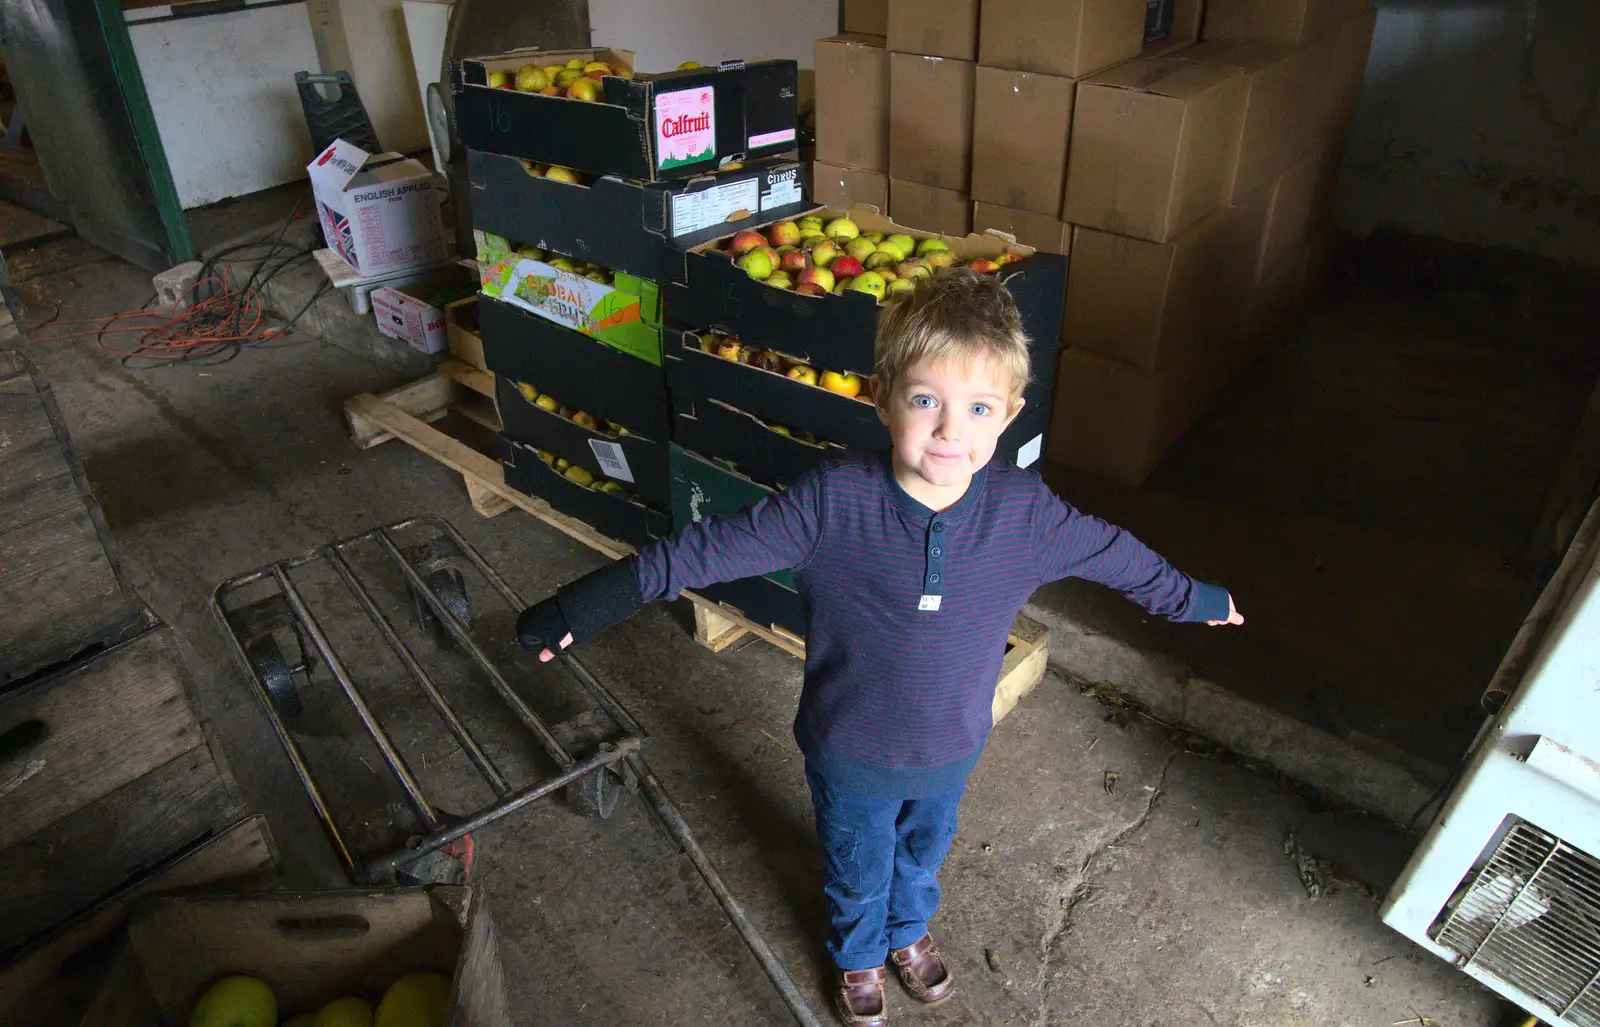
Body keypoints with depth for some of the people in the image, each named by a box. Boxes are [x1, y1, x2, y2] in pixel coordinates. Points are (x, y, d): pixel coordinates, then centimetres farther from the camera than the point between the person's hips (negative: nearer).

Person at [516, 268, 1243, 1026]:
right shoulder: (832, 504, -31)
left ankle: (909, 932, 66)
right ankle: (858, 955, 60)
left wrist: (1192, 598, 12)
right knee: (858, 871, 27)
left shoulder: (1024, 512, -22)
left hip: (951, 751, 3)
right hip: (851, 755, -2)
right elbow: (706, 550, -28)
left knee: (922, 858, 33)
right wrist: (574, 610, -28)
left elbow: (1113, 553, -3)